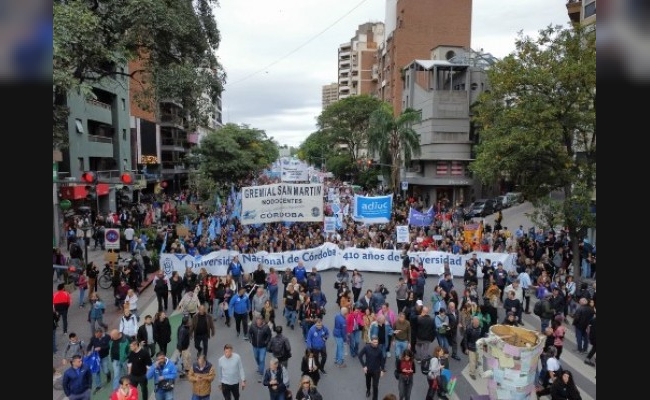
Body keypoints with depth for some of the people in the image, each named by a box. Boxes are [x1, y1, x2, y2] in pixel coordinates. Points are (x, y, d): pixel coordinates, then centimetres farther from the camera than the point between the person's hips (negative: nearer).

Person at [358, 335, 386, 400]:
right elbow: (360, 356, -10)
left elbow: (382, 359, -7)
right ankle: (368, 390, 56)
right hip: (367, 369, 2)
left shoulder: (379, 349, -20)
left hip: (376, 370, -2)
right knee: (368, 381, 25)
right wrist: (364, 366, -12)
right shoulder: (366, 347, -21)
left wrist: (382, 370, -3)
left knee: (375, 385, -1)